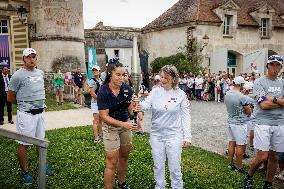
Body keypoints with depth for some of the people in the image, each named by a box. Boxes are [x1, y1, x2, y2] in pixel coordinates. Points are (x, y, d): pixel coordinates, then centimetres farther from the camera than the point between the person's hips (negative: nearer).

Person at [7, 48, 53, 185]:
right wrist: (24, 103, 4)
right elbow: (10, 98, -7)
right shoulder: (18, 75, -12)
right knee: (24, 144, 3)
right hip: (26, 114, -6)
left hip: (40, 112, 6)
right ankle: (24, 172, 18)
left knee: (41, 140, 18)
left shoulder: (40, 73, 8)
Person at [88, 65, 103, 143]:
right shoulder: (92, 81, -11)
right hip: (95, 102, -8)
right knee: (96, 120, -8)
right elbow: (92, 94, -16)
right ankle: (96, 138, -6)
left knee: (101, 119, 16)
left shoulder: (101, 80, 12)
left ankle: (100, 135, 28)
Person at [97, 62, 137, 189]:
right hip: (111, 127, -5)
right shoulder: (103, 92, -21)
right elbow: (104, 116, -20)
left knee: (124, 157, 19)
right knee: (112, 163, -2)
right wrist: (123, 124, -29)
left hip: (126, 124, 5)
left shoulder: (127, 89, -11)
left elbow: (130, 109, -5)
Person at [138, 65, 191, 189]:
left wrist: (187, 137, -4)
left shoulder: (180, 94, -6)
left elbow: (185, 116, -2)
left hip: (174, 135, -2)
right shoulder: (155, 92, -2)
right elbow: (145, 105, -14)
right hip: (156, 135, 2)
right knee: (158, 167, 16)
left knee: (175, 168, 7)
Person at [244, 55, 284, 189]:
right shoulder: (259, 82, -3)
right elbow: (263, 105, -14)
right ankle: (248, 178, 17)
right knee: (262, 156, -8)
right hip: (263, 123, -5)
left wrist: (273, 99, -13)